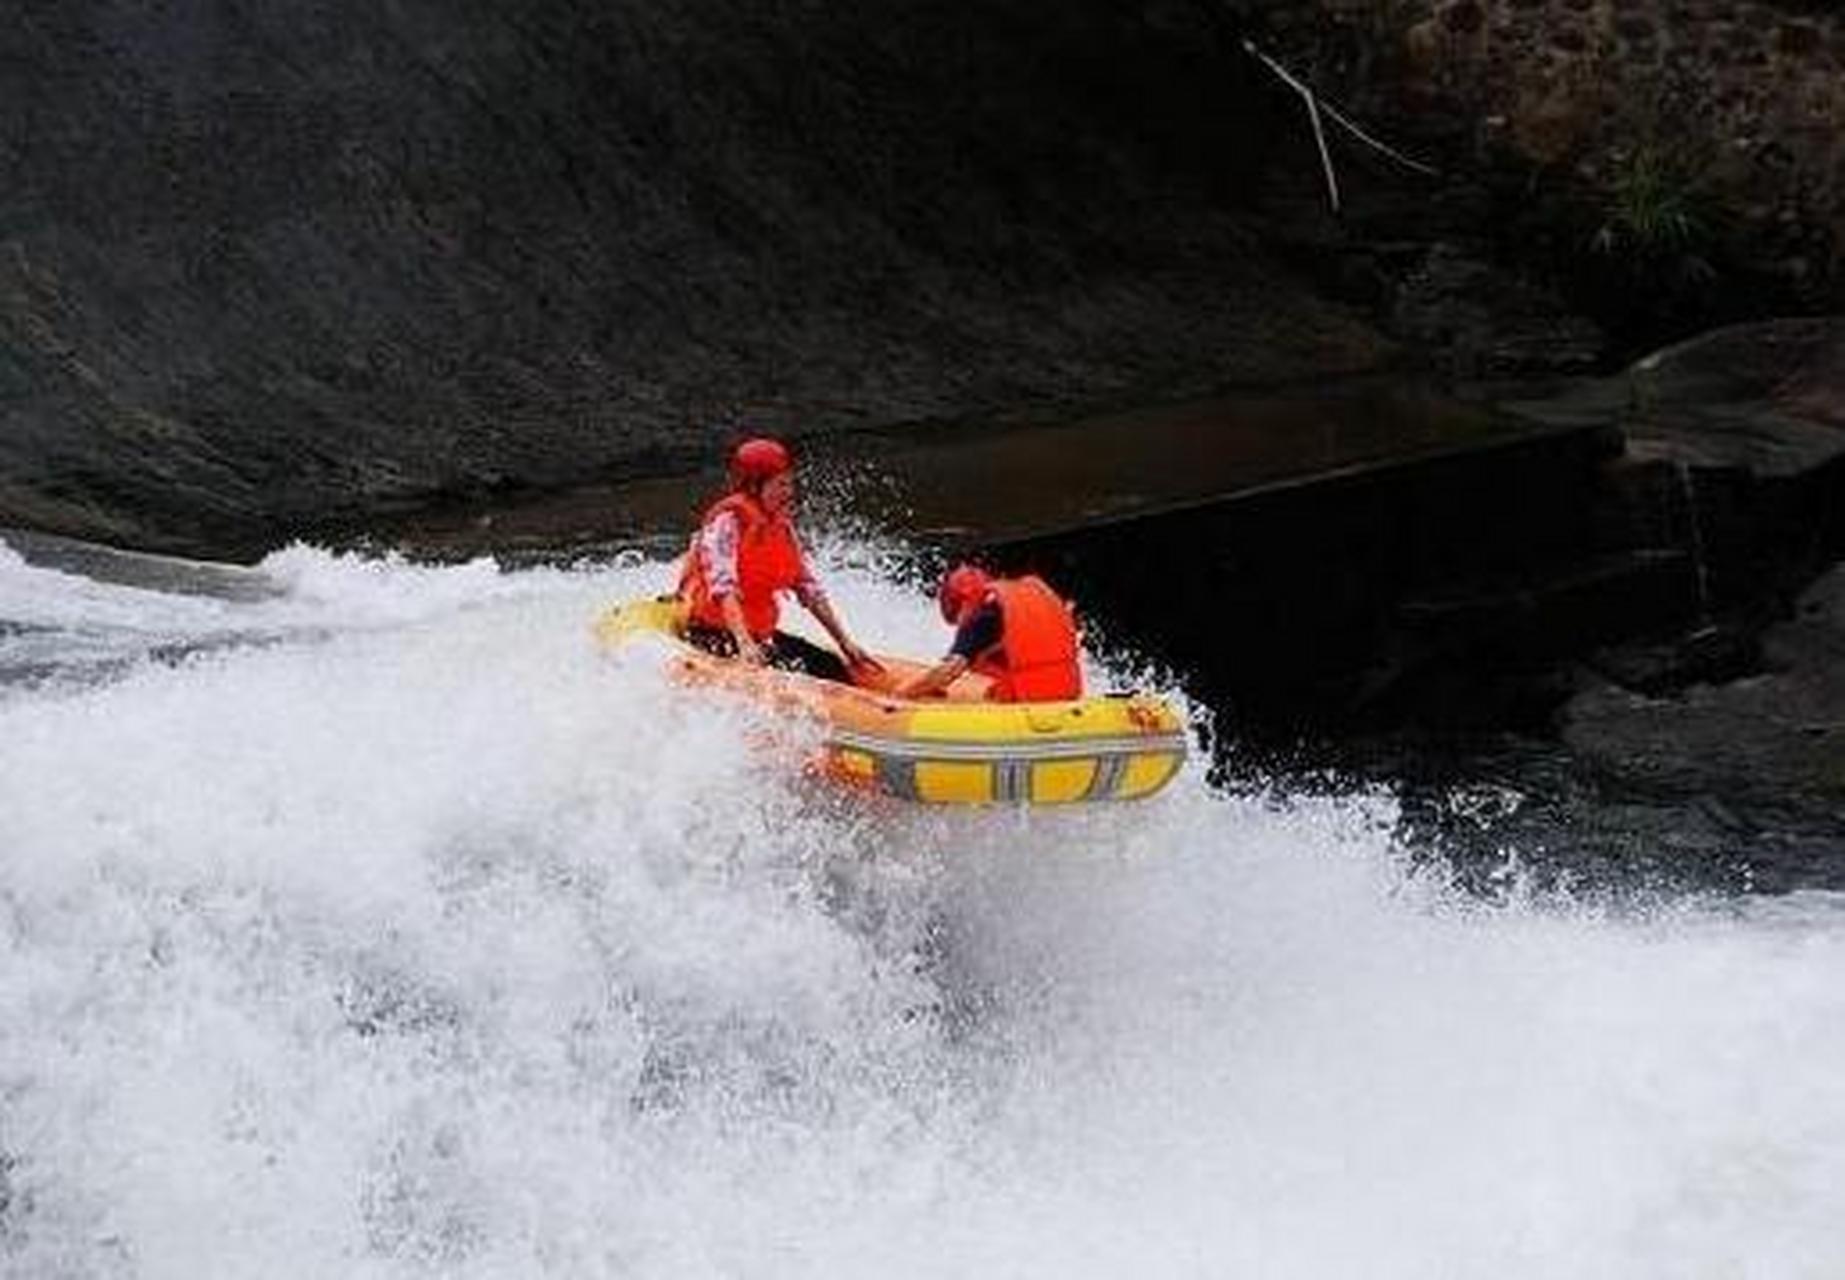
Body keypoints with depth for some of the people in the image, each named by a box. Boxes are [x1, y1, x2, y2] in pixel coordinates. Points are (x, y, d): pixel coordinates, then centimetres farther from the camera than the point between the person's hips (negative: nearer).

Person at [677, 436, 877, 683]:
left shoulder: (781, 527, 9)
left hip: (761, 634, 8)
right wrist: (744, 643, -41)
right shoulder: (727, 521, -14)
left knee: (832, 667, -8)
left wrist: (845, 643, 4)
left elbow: (809, 589, 10)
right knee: (793, 669, -30)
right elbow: (722, 587, -28)